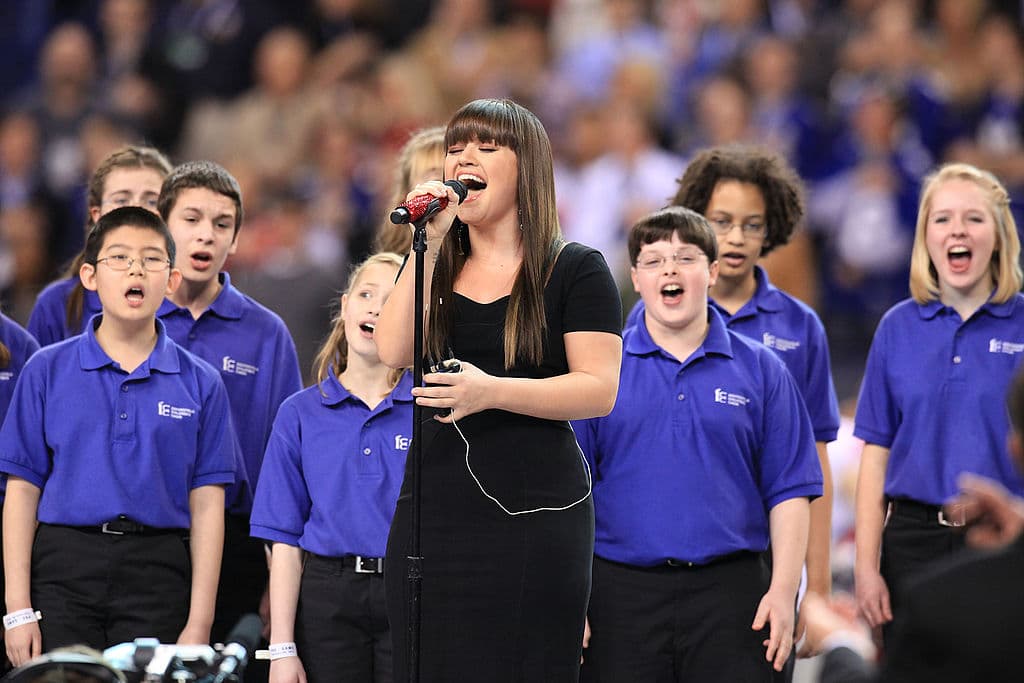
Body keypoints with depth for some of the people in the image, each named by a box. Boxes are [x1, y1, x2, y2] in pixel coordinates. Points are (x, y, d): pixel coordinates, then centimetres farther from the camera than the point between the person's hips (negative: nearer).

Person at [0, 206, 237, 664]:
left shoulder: (199, 383, 5)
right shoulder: (47, 370, 4)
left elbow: (206, 507, 3)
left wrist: (199, 625, -3)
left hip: (159, 575, 0)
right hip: (65, 568, 0)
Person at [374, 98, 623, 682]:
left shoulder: (576, 270, 0)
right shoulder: (434, 268, 15)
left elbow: (599, 391, -9)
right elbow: (393, 353, -2)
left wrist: (494, 392, -22)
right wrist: (427, 244, -6)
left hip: (534, 517, -4)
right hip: (433, 510, 4)